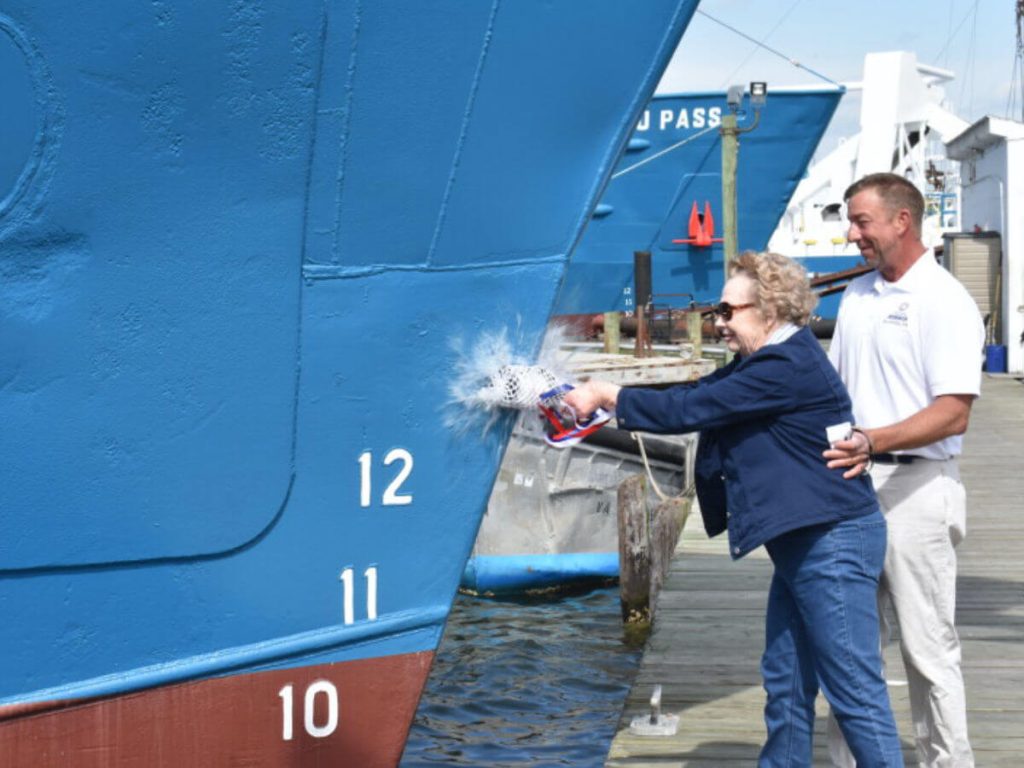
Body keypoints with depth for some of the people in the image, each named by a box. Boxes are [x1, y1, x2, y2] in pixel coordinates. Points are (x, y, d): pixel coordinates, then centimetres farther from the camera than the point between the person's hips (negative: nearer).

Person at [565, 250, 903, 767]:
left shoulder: (788, 367, -19)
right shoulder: (762, 364, 14)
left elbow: (690, 409, -20)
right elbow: (694, 396, 11)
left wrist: (607, 396, -10)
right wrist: (602, 396, 3)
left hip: (834, 543, -11)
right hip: (803, 546, 11)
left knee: (855, 691, -5)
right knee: (785, 683, 15)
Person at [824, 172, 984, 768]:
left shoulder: (945, 301, -10)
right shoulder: (857, 295, 13)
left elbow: (954, 413, -19)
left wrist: (873, 441, -29)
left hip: (916, 486, -7)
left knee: (929, 646, 0)